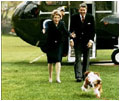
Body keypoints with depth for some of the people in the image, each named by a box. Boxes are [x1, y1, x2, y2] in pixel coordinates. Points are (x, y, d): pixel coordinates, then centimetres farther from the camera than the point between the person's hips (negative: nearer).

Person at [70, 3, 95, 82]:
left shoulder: (90, 17, -1)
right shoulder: (74, 17, -2)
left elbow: (93, 30, 1)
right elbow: (71, 29, 2)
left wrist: (91, 40, -9)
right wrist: (71, 39, -10)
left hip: (87, 41, 1)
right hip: (77, 41, -1)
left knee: (86, 59, 7)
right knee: (78, 59, -8)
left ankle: (85, 75, 16)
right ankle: (78, 76, -11)